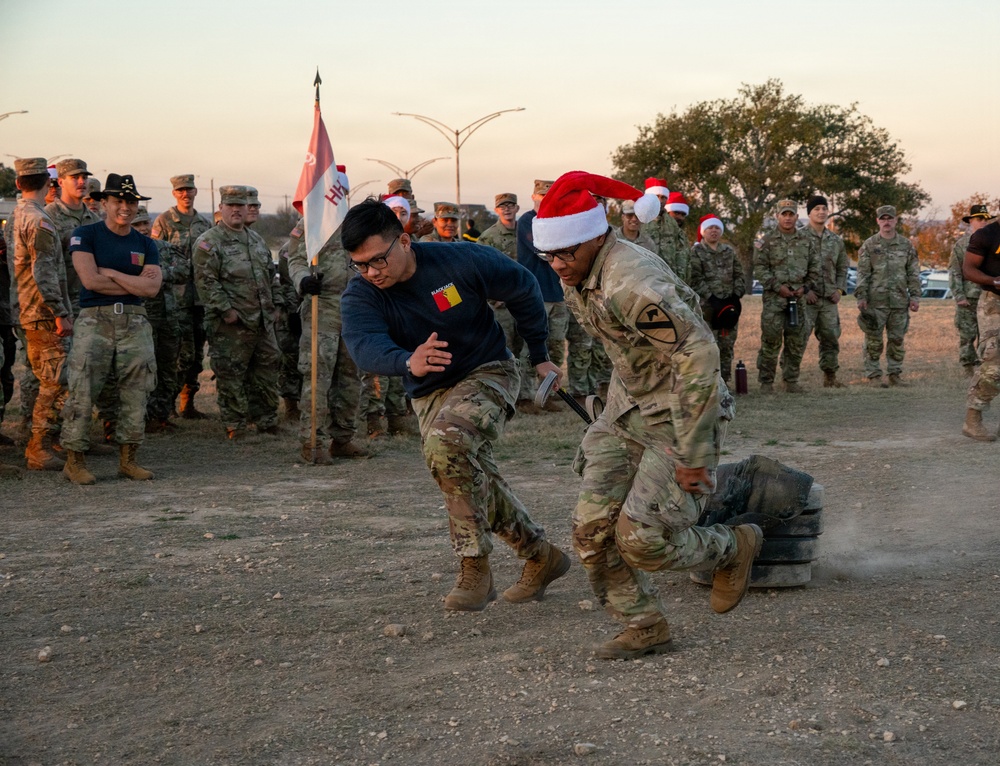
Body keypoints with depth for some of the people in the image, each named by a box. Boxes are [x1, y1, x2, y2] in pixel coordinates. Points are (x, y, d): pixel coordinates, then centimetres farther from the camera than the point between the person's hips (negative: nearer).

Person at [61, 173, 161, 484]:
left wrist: (110, 273, -7)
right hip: (94, 320, -4)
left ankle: (128, 459, 13)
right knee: (82, 392, -7)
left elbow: (152, 288, -3)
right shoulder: (85, 235, 1)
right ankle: (74, 460, 1)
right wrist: (134, 283, -4)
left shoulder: (146, 245, 12)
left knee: (135, 393, 3)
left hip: (134, 323, 4)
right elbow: (90, 280, -13)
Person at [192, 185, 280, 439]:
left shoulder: (256, 238, 17)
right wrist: (226, 310, -20)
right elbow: (206, 281, -15)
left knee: (267, 371, 12)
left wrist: (271, 304, 15)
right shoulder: (209, 242, -8)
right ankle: (235, 426, 6)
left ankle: (266, 421, 23)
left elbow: (270, 273, 25)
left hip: (263, 321, 7)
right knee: (230, 376, -2)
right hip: (231, 324, -7)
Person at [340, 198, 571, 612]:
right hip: (431, 394, 5)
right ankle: (542, 556, 28)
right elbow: (364, 346, -35)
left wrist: (539, 356, 2)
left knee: (447, 444, -30)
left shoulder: (461, 261, -19)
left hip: (488, 373, -5)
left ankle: (475, 568, -20)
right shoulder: (358, 296, -14)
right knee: (474, 478, 6)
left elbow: (522, 288, -3)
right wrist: (408, 363, -58)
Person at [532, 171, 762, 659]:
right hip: (626, 409, 9)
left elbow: (700, 359, -31)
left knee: (642, 538, -11)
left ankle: (732, 549, 18)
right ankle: (644, 629, 18)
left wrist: (692, 455, -26)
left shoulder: (632, 284, -30)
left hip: (680, 415, -9)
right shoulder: (576, 279, 0)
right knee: (593, 528, 0)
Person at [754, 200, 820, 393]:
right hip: (774, 298, -3)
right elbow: (759, 268, -3)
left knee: (797, 342, 6)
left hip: (798, 298, 4)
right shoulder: (768, 240, 1)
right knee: (771, 340, -5)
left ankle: (791, 381, 16)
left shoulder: (806, 240, 10)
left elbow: (814, 268, 14)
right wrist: (777, 286, -12)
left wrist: (806, 287, -1)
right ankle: (766, 382, 3)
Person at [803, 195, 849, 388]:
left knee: (831, 338, 10)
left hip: (829, 299, 6)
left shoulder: (836, 240, 14)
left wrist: (839, 289, 6)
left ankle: (830, 377, 20)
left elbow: (842, 267, 20)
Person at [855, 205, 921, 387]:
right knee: (873, 340, -2)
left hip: (900, 302, 2)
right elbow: (862, 274, -1)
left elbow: (913, 273, 9)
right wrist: (861, 297, -9)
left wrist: (915, 296, 2)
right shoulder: (869, 245, 2)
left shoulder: (906, 245, 8)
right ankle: (873, 375, 4)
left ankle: (895, 373, 17)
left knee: (897, 340, 7)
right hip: (875, 301, -2)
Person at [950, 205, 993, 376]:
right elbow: (954, 272, -2)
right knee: (967, 334, 1)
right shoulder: (961, 243, 2)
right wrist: (959, 296, -11)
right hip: (968, 298, -2)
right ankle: (968, 367, 8)